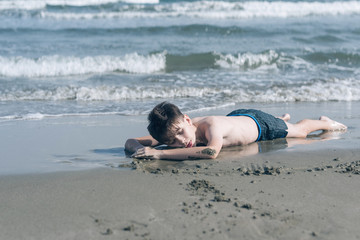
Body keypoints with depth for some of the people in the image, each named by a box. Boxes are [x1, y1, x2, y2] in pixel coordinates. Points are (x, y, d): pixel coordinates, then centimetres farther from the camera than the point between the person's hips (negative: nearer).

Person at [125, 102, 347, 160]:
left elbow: (212, 151, -69)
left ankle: (324, 122, 56)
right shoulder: (171, 129, -33)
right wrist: (142, 151, -53)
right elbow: (131, 142, -28)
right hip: (235, 117, 5)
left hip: (258, 124, -5)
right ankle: (283, 118, 71)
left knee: (301, 130, 25)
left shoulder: (211, 124, -49)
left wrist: (160, 153, -69)